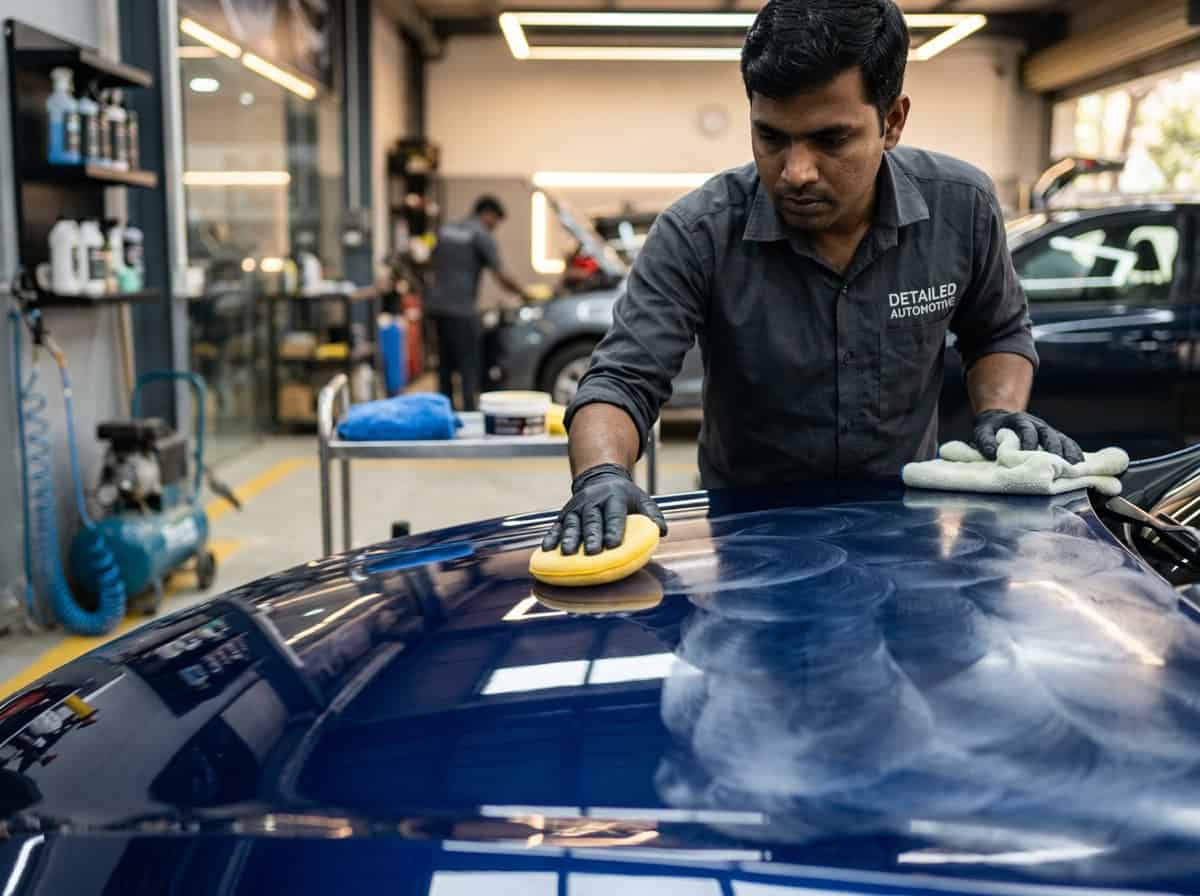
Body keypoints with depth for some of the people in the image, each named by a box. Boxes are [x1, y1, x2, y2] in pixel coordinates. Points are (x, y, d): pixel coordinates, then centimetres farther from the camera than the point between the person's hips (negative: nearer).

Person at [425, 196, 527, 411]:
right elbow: (502, 277, -8)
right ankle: (470, 412, -6)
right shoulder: (482, 236, -6)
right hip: (461, 309, -7)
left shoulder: (445, 231, 16)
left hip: (437, 305, 7)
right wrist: (524, 294, 6)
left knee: (446, 363, 15)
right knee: (469, 365, -2)